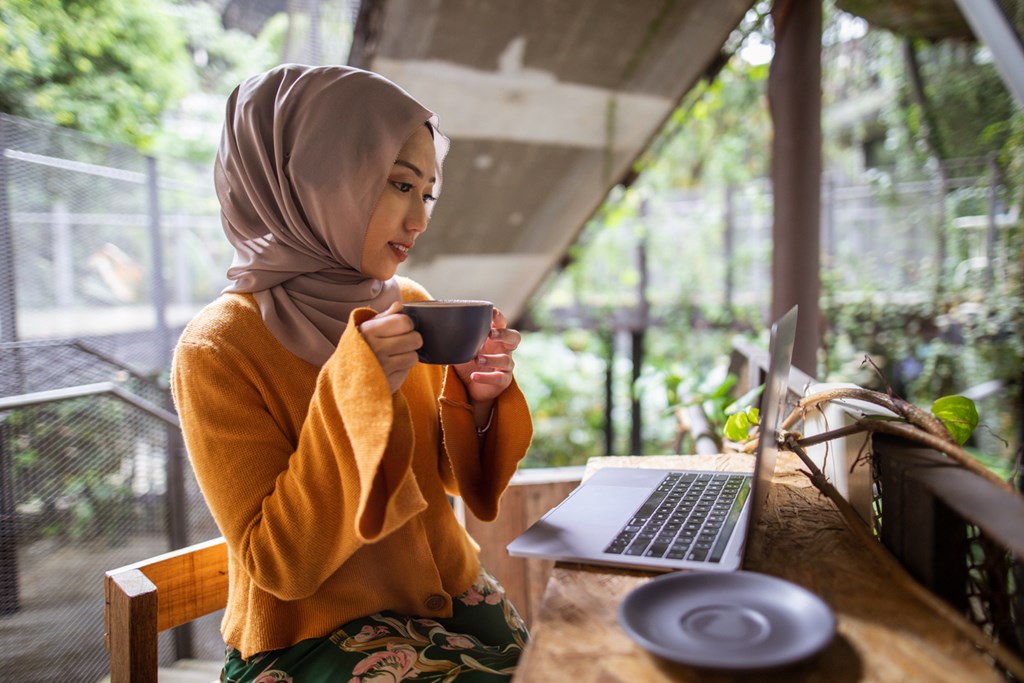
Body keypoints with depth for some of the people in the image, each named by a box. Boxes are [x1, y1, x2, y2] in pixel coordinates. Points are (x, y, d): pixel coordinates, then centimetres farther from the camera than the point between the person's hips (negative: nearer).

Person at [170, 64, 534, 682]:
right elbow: (280, 566, -17)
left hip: (450, 600, 5)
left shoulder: (412, 306, -1)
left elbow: (449, 476, 8)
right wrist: (358, 393, -27)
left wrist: (478, 399, -13)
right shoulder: (218, 348, -16)